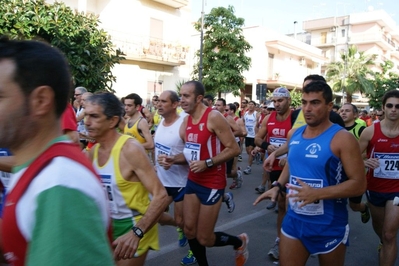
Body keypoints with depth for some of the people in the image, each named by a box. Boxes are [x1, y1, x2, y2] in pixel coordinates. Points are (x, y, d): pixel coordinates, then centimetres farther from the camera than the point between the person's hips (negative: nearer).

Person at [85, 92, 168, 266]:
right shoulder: (92, 152, -2)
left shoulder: (130, 149, -23)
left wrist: (136, 233, -36)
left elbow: (161, 196, -27)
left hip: (135, 225, -7)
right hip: (109, 223, 7)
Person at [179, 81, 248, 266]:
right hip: (193, 181, 7)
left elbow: (234, 149, -18)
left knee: (204, 239, 2)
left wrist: (207, 163, -25)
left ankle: (240, 242, 30)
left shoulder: (213, 117, -18)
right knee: (189, 230, 10)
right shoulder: (187, 120, 5)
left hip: (212, 184, -7)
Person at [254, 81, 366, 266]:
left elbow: (359, 184, -18)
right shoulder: (294, 134, 2)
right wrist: (278, 186, 4)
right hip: (294, 220, 5)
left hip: (329, 226, -4)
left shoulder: (342, 139, -17)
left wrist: (317, 193, -28)